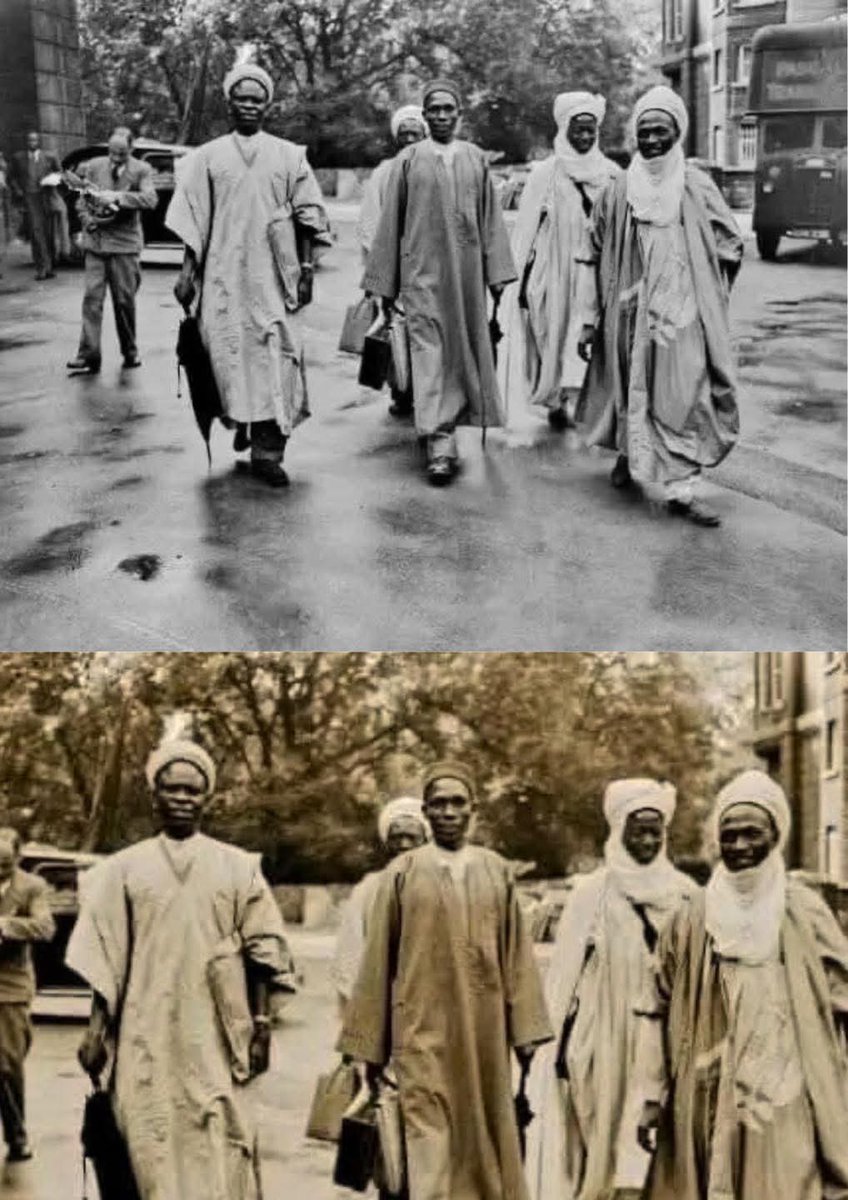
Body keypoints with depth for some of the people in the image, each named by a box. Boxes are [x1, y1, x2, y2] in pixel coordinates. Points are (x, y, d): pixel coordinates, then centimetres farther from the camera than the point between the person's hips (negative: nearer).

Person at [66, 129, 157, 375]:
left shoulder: (141, 170, 0)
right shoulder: (94, 166, 8)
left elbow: (150, 199, -16)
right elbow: (82, 199, 13)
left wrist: (117, 197, -25)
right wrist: (88, 220, -6)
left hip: (125, 243, -2)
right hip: (95, 241, 2)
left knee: (124, 301, 3)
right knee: (92, 297, -6)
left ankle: (130, 352, 19)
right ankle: (89, 355, -9)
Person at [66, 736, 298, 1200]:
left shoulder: (238, 867, 7)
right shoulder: (124, 868, 7)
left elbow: (261, 951, 6)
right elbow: (105, 960, 5)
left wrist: (261, 1025, -1)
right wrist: (97, 1027, -2)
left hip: (217, 1039, 0)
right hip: (148, 1038, 0)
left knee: (221, 1151, -4)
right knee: (155, 1150, -1)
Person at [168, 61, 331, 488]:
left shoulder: (289, 156, 9)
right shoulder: (207, 157, 9)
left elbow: (307, 217, 7)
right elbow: (194, 221, 7)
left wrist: (306, 270, 0)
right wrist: (188, 270, -1)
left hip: (275, 275, 0)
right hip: (225, 273, 0)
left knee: (276, 356, -6)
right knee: (230, 351, -3)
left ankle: (267, 452, -3)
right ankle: (241, 420, 24)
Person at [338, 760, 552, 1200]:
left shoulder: (497, 871, 7)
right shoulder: (402, 873, 1)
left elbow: (516, 954, 7)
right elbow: (377, 961, 3)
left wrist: (525, 1031, 1)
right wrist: (369, 1046, 3)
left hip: (484, 1028, 3)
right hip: (423, 1028, -2)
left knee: (486, 1137, 8)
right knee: (431, 1141, -7)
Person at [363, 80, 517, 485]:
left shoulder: (476, 159, 8)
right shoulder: (408, 160, 3)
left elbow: (491, 219, 9)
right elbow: (390, 223, 4)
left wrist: (497, 274, 3)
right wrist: (385, 284, 3)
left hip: (466, 273, 3)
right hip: (422, 273, -3)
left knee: (465, 350, 9)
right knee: (430, 353, -10)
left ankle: (448, 425, 27)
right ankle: (439, 443, -14)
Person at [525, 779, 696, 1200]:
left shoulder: (684, 895, 5)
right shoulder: (592, 892, -2)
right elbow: (564, 975, 0)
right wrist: (560, 1044, -2)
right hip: (605, 1040, -2)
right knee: (612, 1145, -1)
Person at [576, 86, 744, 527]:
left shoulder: (698, 188, 0)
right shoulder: (617, 193, 1)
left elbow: (730, 248, 9)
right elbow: (596, 261, 5)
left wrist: (698, 290, 8)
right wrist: (589, 320, 3)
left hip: (684, 316, -1)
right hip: (628, 313, 1)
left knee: (684, 396, -7)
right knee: (629, 388, 10)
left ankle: (679, 486, -4)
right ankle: (627, 455, 35)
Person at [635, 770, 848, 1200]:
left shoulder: (805, 914, -1)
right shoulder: (691, 918, 2)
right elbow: (659, 1012, 7)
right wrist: (652, 1096, 5)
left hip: (784, 1105, -1)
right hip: (703, 1104, 1)